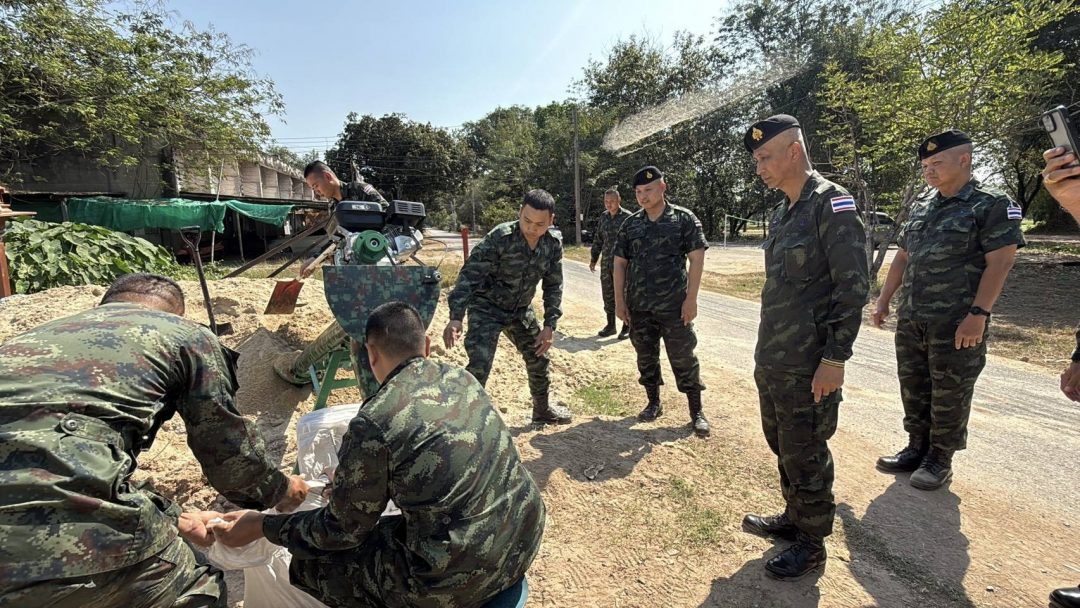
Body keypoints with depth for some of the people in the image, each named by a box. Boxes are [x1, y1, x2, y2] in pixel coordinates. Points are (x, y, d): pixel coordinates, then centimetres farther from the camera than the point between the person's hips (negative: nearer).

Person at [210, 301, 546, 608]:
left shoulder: (373, 423, -19)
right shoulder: (461, 377, 1)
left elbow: (344, 529, -5)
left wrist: (261, 526, 9)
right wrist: (353, 479, 29)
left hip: (459, 580, -7)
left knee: (308, 563, 11)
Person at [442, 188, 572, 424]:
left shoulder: (553, 244, -10)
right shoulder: (500, 237, -27)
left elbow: (553, 285, -1)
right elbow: (470, 275, -29)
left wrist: (550, 325, -7)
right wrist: (456, 316, -39)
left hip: (521, 310, 6)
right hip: (487, 308, -5)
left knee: (539, 359, 16)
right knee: (479, 367, -16)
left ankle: (543, 409, 40)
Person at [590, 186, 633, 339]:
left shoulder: (627, 217, -7)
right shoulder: (603, 217, 10)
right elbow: (598, 239, 16)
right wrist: (593, 259, 16)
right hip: (606, 262, 5)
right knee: (608, 295, 11)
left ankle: (627, 327, 12)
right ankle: (610, 325, 23)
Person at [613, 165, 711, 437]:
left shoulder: (684, 218, -3)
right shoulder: (630, 224, 6)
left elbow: (697, 259, -4)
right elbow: (620, 263, 8)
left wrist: (691, 298, -10)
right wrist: (619, 301, 3)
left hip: (674, 306, -3)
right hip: (639, 307, 3)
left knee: (684, 359, 3)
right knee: (646, 357, 12)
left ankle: (697, 412, 16)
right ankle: (654, 403, 30)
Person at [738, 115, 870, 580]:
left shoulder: (832, 204, -13)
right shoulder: (782, 212, 13)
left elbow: (852, 287, -17)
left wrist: (835, 358, -18)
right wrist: (767, 348, 16)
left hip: (807, 366, -8)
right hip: (771, 361, 8)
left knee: (804, 455, 6)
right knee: (781, 446, 20)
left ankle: (811, 543, 24)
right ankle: (793, 518, 40)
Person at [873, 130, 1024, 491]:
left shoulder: (992, 205, -5)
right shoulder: (921, 206, 13)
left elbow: (1000, 262, -12)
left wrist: (977, 314, -20)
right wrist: (883, 299, 12)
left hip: (957, 323, -6)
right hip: (910, 319, 6)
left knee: (949, 393, 4)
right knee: (913, 388, 13)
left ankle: (940, 460, 18)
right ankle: (917, 449, 27)